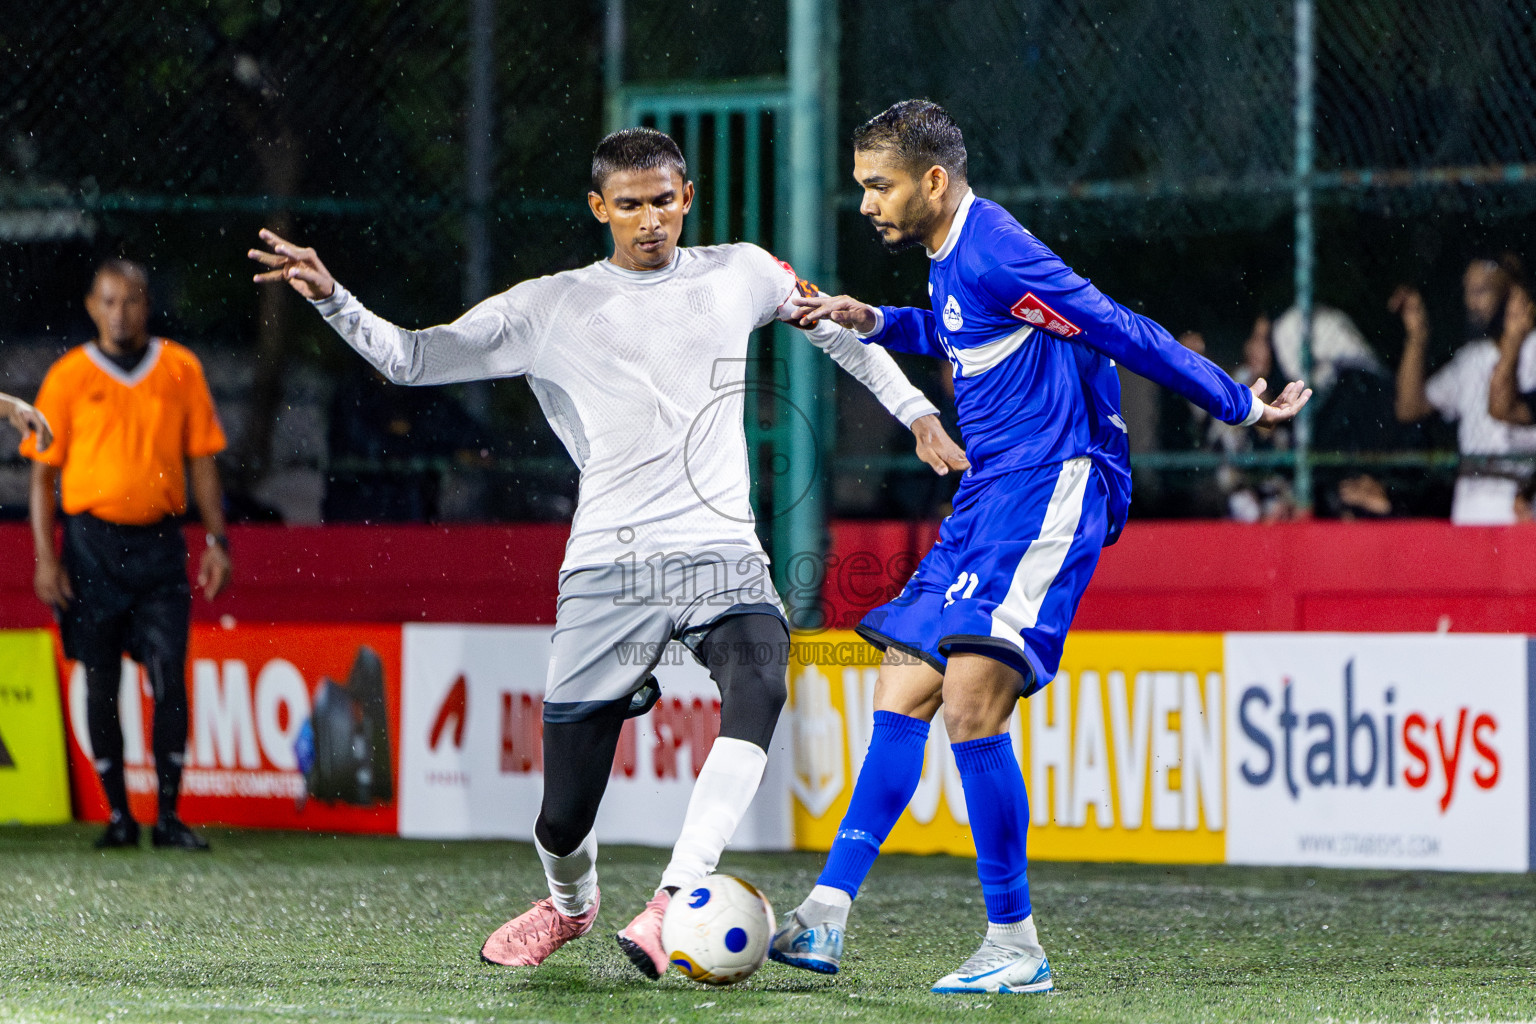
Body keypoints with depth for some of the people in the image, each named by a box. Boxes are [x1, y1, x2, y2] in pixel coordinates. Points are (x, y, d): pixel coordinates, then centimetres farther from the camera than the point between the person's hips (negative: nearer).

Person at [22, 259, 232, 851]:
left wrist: (216, 541, 3)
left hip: (159, 542, 1)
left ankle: (169, 817, -1)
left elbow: (202, 461, 10)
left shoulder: (180, 370, 6)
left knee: (170, 681, -6)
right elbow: (43, 472, 4)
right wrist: (45, 556, -4)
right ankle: (119, 815, 12)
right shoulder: (69, 376, 2)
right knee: (100, 684, 3)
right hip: (91, 541, 0)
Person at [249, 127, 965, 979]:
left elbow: (838, 329, 27)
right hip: (607, 570, 0)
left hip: (721, 558, 0)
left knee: (758, 685, -35)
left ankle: (672, 906, -38)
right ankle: (570, 903, 37)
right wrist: (329, 298, -6)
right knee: (563, 820, 0)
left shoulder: (740, 276, 11)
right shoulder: (552, 308, 7)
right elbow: (411, 358, 8)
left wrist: (917, 415, 21)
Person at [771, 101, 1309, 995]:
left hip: (1046, 490, -10)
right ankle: (825, 920, 4)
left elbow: (1120, 332, -13)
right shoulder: (952, 256, 15)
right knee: (903, 694, 4)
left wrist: (1236, 404, -9)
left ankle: (1017, 947, -10)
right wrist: (875, 323, 23)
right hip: (988, 497, 10)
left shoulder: (994, 251, -16)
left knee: (971, 703, -17)